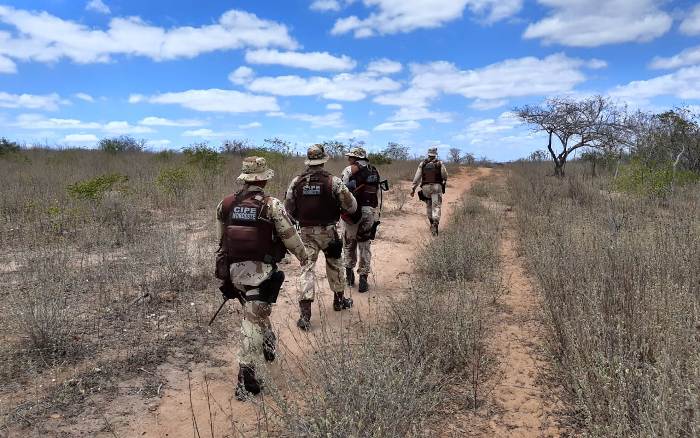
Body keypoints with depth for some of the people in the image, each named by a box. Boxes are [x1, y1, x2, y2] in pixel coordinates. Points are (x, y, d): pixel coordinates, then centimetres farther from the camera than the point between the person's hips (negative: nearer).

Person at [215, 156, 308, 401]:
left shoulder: (226, 204, 3)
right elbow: (290, 237, -5)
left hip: (234, 270, 5)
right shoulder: (272, 206, -11)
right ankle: (245, 377, -4)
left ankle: (268, 344, 47)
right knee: (253, 320, -3)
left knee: (256, 310, 27)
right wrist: (303, 256, 15)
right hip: (260, 271, -5)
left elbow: (222, 236, 14)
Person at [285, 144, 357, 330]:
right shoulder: (333, 181, -11)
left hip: (306, 231, 1)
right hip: (328, 230, -1)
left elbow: (288, 208, 3)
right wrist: (340, 210, 15)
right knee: (334, 264, 20)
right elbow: (351, 206, -7)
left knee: (308, 268, 2)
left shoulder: (296, 182, -4)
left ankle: (305, 314, -6)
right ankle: (339, 299, 36)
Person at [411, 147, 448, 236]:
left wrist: (413, 189, 2)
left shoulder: (422, 164, 2)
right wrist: (444, 182, 27)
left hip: (425, 187, 2)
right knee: (436, 207, -6)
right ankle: (434, 225, -22)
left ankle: (432, 223, 30)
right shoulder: (440, 164, -2)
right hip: (437, 187, -2)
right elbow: (444, 175, 4)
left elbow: (417, 177, 0)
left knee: (428, 206, 21)